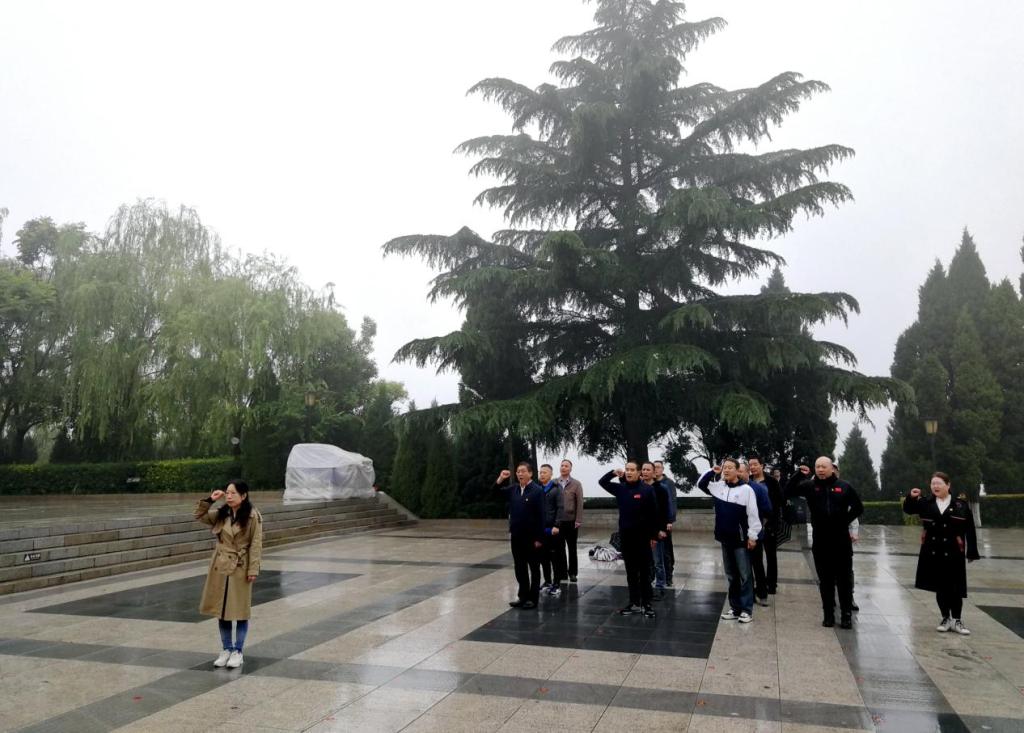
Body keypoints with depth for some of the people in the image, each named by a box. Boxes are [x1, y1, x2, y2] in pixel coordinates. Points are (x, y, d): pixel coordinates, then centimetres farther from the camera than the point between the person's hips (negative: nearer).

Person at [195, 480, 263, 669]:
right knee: (221, 610, 11)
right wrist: (210, 500, -3)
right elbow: (199, 516, 12)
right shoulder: (221, 514, 3)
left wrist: (253, 569, -13)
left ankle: (237, 652, 18)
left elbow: (255, 544, -11)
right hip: (220, 566, 5)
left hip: (241, 568, -5)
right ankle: (226, 649, 26)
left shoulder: (253, 516, -12)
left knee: (240, 611, 5)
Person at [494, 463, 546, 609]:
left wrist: (539, 538, -17)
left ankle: (533, 598, 17)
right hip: (516, 536, 6)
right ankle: (523, 596, 26)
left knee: (534, 568, 8)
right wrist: (500, 480, -4)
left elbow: (540, 515, -14)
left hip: (532, 537, -6)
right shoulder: (513, 489, 5)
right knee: (520, 568, 14)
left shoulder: (537, 490, -12)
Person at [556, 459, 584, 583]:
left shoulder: (576, 484, -2)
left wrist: (578, 520, -10)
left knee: (572, 548, 9)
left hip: (571, 520, -1)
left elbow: (579, 503, -4)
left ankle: (573, 572, 17)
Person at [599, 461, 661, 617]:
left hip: (642, 536, -4)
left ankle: (646, 604, 11)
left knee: (644, 571, 4)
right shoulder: (620, 488, 5)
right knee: (631, 572, 11)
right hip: (625, 536, 4)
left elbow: (653, 514, -6)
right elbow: (602, 482, 15)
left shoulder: (647, 489, -8)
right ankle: (634, 603, 20)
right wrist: (613, 473, -3)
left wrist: (654, 536, -6)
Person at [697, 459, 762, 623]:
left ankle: (747, 610, 10)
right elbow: (700, 484, 18)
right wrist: (712, 472, 3)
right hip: (725, 539, 6)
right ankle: (735, 608, 22)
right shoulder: (718, 487, 5)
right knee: (731, 576, 13)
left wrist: (752, 536, -11)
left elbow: (753, 515, -10)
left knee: (745, 576, 3)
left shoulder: (746, 489, -11)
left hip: (741, 540, -6)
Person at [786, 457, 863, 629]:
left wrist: (845, 520, -2)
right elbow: (788, 491, -8)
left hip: (841, 541, 0)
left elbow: (858, 508, 10)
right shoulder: (810, 485, 1)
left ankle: (846, 615, 16)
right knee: (825, 580, 8)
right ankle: (828, 615, 16)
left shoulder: (844, 486, 1)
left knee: (844, 579, 6)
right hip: (820, 541, 1)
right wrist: (799, 474, -17)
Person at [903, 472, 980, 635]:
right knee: (940, 588, 10)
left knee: (955, 588, 2)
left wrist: (972, 553, -5)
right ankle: (946, 619, 22)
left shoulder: (961, 505, -4)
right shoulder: (926, 503, 4)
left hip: (953, 554, -2)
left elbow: (970, 530, -3)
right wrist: (911, 497, -16)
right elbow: (908, 509, 5)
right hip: (933, 553, 3)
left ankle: (957, 621, 14)